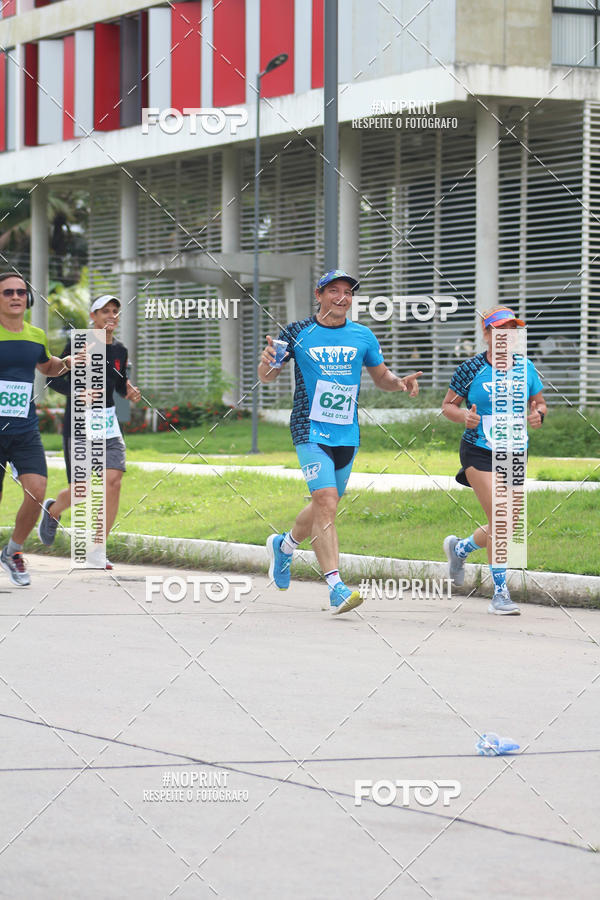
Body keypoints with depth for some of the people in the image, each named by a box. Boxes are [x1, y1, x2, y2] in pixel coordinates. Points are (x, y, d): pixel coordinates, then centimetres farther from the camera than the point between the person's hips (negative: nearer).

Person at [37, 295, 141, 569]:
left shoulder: (119, 351, 8)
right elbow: (53, 379, -8)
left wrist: (130, 392, -1)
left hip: (109, 426, 4)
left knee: (113, 481, -13)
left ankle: (97, 551, -4)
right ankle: (52, 510, 36)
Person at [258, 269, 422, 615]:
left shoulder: (363, 336, 8)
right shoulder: (297, 333, -1)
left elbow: (380, 375, 20)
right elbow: (268, 377, 6)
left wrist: (400, 382, -2)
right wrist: (267, 363, -17)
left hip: (347, 434, 5)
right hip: (311, 430, -5)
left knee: (326, 506, 14)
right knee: (326, 502, -19)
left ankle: (284, 545, 45)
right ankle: (336, 587, -23)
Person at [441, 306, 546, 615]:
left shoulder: (525, 368, 4)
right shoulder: (471, 369, -5)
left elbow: (539, 402, 15)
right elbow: (447, 405, 3)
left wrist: (538, 413, -8)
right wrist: (463, 416, -18)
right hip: (478, 453, -5)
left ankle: (458, 548, 41)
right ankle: (500, 592, -12)